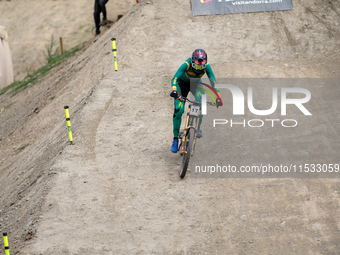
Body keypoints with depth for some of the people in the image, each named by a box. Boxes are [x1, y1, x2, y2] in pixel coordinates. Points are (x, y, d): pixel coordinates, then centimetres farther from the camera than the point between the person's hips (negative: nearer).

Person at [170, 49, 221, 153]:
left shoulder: (207, 67, -28)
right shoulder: (186, 65, -35)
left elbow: (213, 82, -25)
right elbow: (175, 78, -41)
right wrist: (174, 90, -58)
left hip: (196, 83, 2)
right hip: (183, 83, -2)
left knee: (201, 100, -33)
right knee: (178, 110, -15)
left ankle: (198, 128, -20)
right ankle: (175, 139, -2)